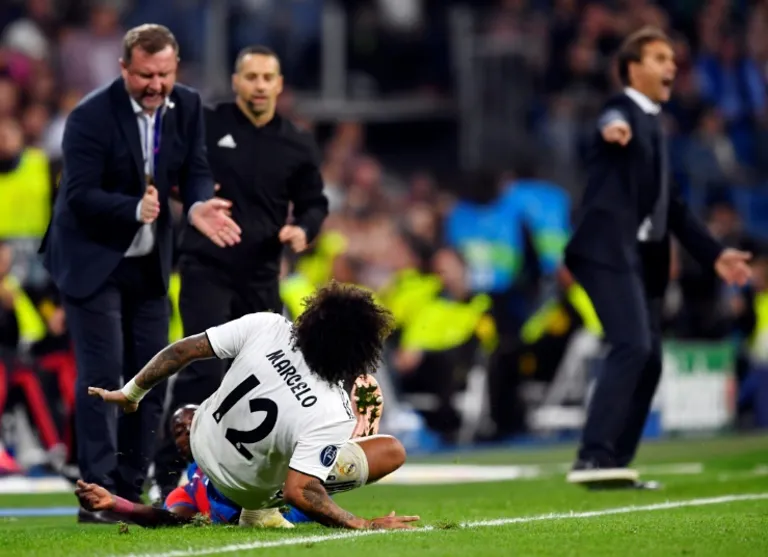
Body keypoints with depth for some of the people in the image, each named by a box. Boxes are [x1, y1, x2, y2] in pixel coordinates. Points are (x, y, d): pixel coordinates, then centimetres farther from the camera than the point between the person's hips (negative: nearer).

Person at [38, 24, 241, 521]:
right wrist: (135, 209, -39)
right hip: (91, 260, -6)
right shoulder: (91, 116, -20)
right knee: (102, 376, -11)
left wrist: (199, 206, -25)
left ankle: (130, 490, 15)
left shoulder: (187, 106, -2)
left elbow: (196, 172, -1)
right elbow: (79, 195, -22)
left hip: (149, 262, 6)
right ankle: (97, 494, -10)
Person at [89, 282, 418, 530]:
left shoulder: (265, 326, -25)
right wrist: (364, 526, -30)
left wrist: (131, 393, -1)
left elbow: (182, 350, -16)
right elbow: (299, 492, -39)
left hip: (203, 441, 5)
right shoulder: (333, 416, -37)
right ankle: (262, 508, 3)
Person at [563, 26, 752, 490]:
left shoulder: (653, 124, 24)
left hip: (643, 256, 9)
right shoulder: (624, 112, -3)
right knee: (633, 346, -21)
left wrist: (713, 253, 25)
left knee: (650, 360, 6)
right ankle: (593, 457, -24)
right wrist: (614, 130, -56)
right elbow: (613, 122, -31)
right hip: (609, 251, -9)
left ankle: (615, 464, 10)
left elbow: (670, 205, 29)